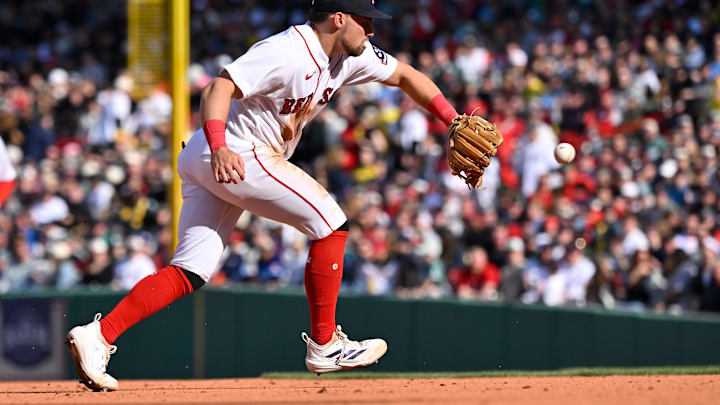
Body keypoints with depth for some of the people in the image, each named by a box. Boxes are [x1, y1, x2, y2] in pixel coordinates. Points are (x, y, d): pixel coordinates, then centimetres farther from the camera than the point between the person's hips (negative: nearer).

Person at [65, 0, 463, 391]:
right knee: (329, 222, -5)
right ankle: (324, 345, 0)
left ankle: (98, 335, -9)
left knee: (190, 275, 1)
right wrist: (219, 148, -41)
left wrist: (452, 121, 9)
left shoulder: (349, 56, 10)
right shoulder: (286, 52, -18)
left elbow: (404, 75, 20)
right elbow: (218, 88, -26)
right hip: (239, 156, -10)